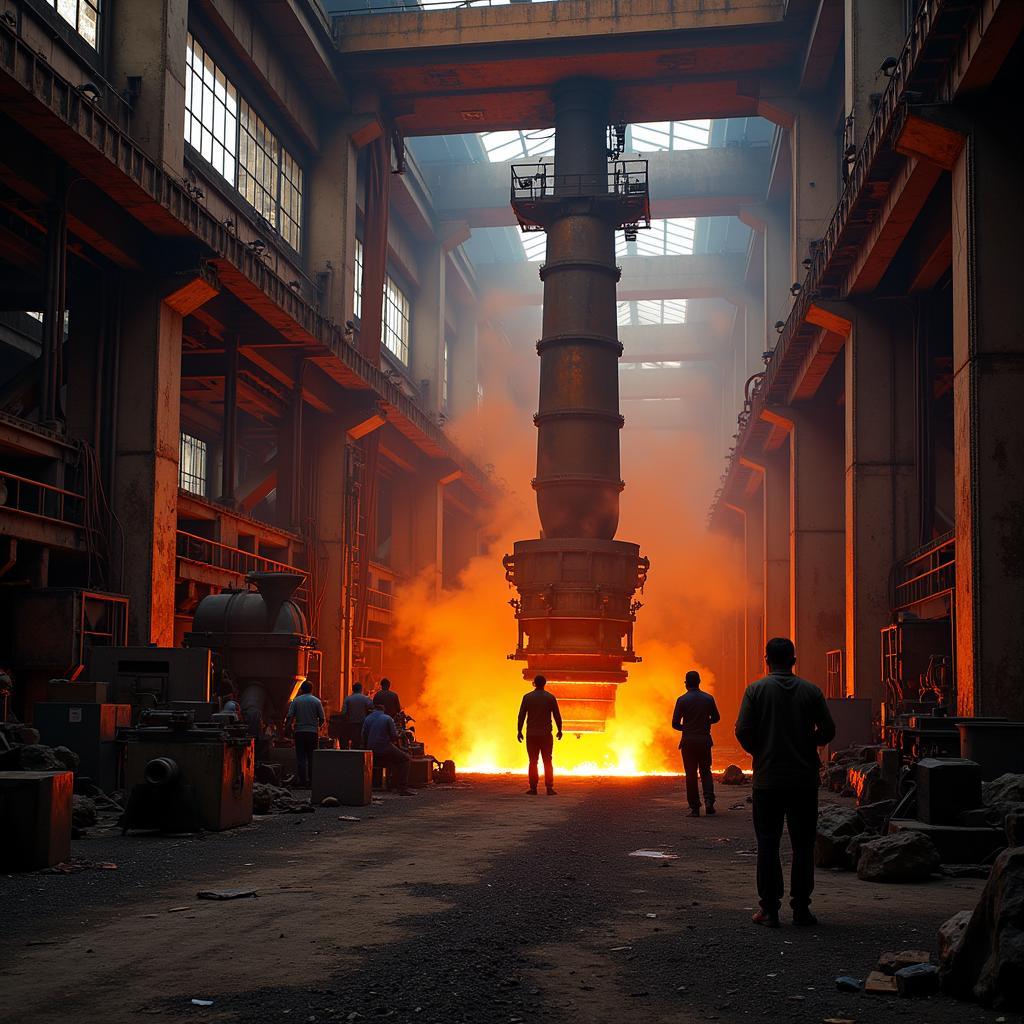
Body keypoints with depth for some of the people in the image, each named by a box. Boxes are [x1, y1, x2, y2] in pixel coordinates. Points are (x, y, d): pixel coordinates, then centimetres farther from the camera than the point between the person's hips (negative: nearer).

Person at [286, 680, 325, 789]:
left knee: (301, 758, 2)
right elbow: (322, 718, 1)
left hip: (299, 732, 0)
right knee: (312, 758, 6)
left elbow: (289, 716, -4)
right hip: (313, 732, 0)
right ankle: (311, 782, 3)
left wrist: (287, 725, 13)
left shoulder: (296, 701, 1)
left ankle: (302, 782, -3)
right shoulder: (316, 701, 1)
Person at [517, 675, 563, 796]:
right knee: (547, 761, 3)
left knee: (533, 761, 5)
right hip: (546, 734, 0)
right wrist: (559, 730, 10)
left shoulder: (527, 697, 0)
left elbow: (521, 715, -1)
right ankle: (549, 788, -3)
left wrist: (519, 731, 4)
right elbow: (557, 715, 1)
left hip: (531, 734, 0)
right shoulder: (550, 697, 0)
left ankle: (533, 787, 2)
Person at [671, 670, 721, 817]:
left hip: (688, 741, -2)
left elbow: (675, 723, -7)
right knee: (705, 772, 15)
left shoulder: (682, 700, -7)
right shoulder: (708, 698, 0)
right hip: (705, 740, 2)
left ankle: (695, 808, 4)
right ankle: (709, 800, -4)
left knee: (691, 774, 4)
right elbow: (716, 718, 10)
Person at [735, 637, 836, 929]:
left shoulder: (756, 689, -4)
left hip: (768, 779, -1)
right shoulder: (811, 691, 1)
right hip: (804, 779, 1)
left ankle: (769, 909, 4)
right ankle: (801, 908, 8)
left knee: (768, 844, 5)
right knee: (803, 844, 8)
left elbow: (743, 730, -9)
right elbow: (828, 731, 1)